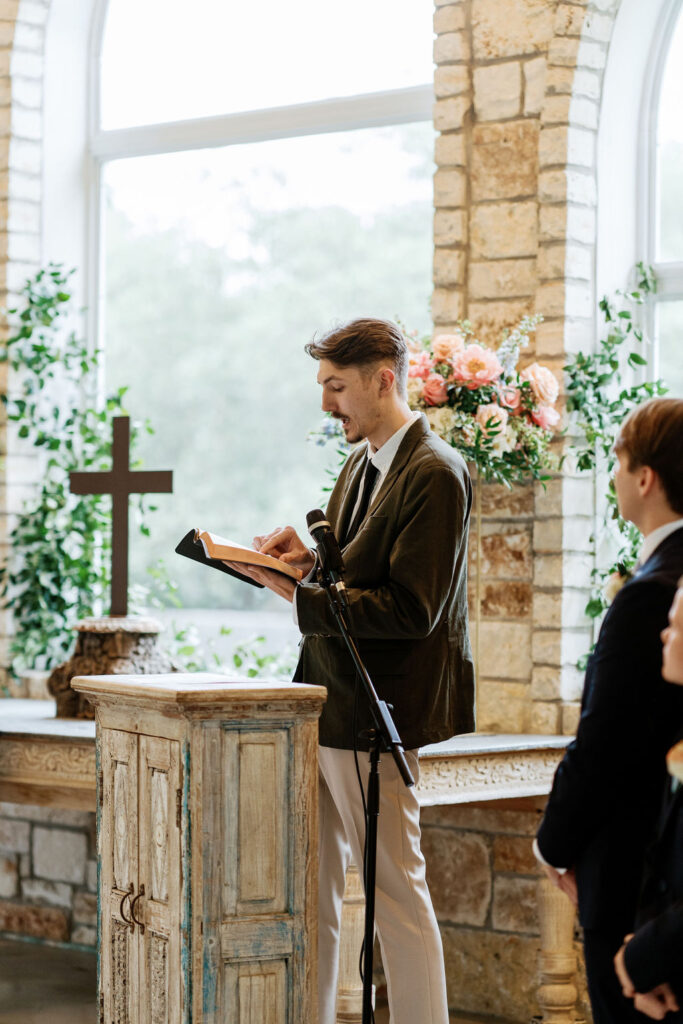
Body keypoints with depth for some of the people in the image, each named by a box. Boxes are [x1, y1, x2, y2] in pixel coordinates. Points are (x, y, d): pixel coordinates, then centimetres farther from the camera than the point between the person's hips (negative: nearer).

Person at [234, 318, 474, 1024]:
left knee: (395, 890, -2)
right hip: (321, 703, 10)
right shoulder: (362, 462, 14)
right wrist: (307, 556, 3)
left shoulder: (434, 475, -16)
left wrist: (299, 597, -21)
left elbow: (409, 609, -21)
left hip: (372, 715, -10)